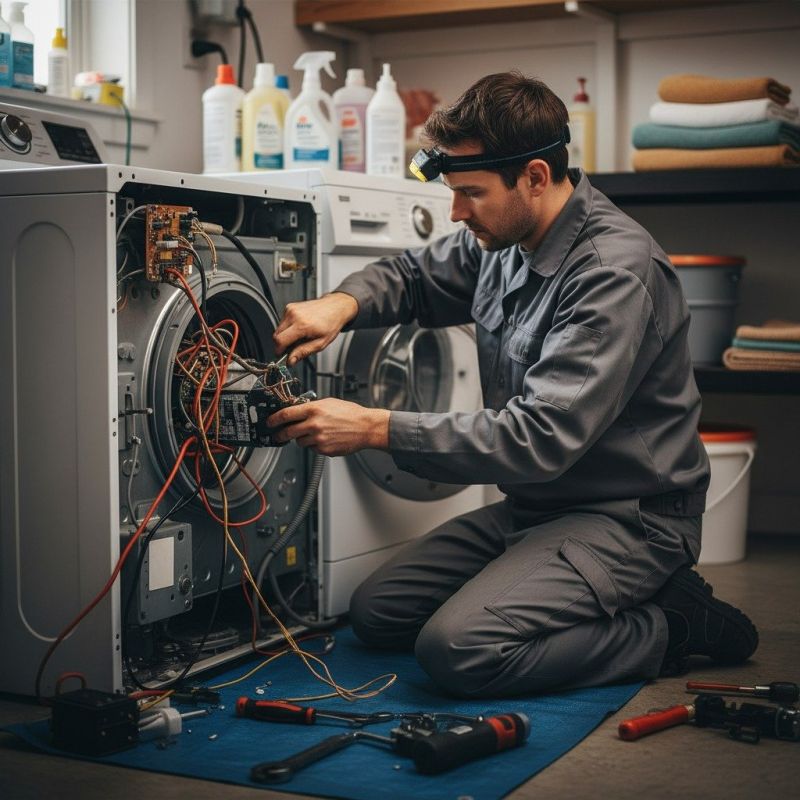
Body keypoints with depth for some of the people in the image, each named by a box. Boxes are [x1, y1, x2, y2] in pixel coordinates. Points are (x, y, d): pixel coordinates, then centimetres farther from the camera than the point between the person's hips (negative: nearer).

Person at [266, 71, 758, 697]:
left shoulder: (615, 273, -25)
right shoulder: (502, 241, 2)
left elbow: (541, 439, -30)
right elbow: (414, 276, 19)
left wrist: (375, 429, -28)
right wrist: (343, 303, -5)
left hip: (625, 518, -9)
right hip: (533, 503, 9)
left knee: (458, 649, -26)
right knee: (375, 612, 5)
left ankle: (674, 625, -5)